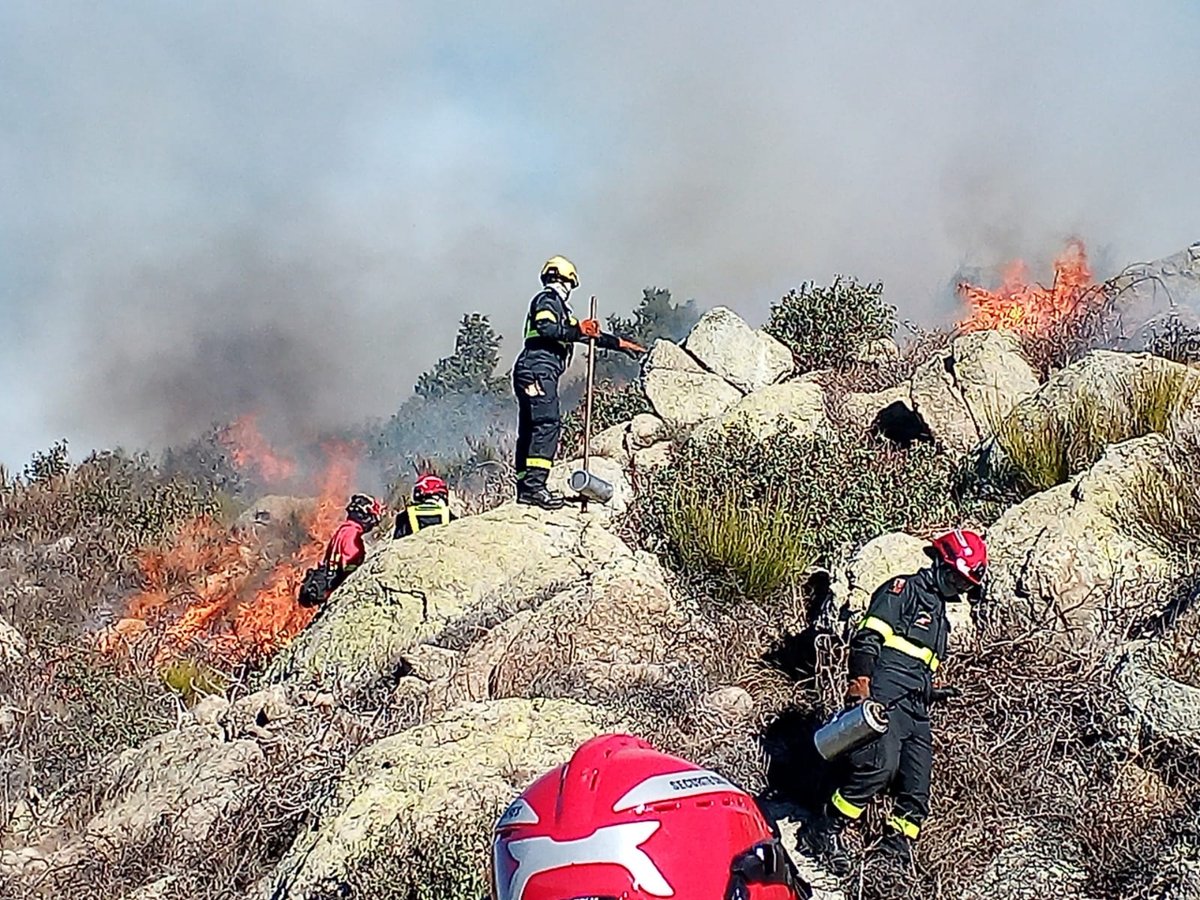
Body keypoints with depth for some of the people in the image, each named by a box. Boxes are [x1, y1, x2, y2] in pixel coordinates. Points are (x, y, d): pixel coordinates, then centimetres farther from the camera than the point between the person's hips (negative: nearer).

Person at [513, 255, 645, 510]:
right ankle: (534, 485, -29)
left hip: (531, 374, 11)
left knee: (529, 430, 7)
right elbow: (546, 329, -20)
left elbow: (586, 334, 32)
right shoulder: (547, 299, -1)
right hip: (539, 371, -11)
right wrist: (579, 330, -13)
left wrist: (619, 343, 34)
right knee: (547, 424, -20)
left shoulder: (557, 305, 28)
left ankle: (525, 487, 6)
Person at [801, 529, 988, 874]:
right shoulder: (904, 590, 3)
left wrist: (934, 694, 19)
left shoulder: (939, 614, 31)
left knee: (917, 790, 2)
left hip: (915, 710, 10)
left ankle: (896, 853, 7)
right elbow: (867, 638, -11)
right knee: (880, 767, -25)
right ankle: (824, 835, -15)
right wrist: (860, 683, -21)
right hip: (885, 699, -9)